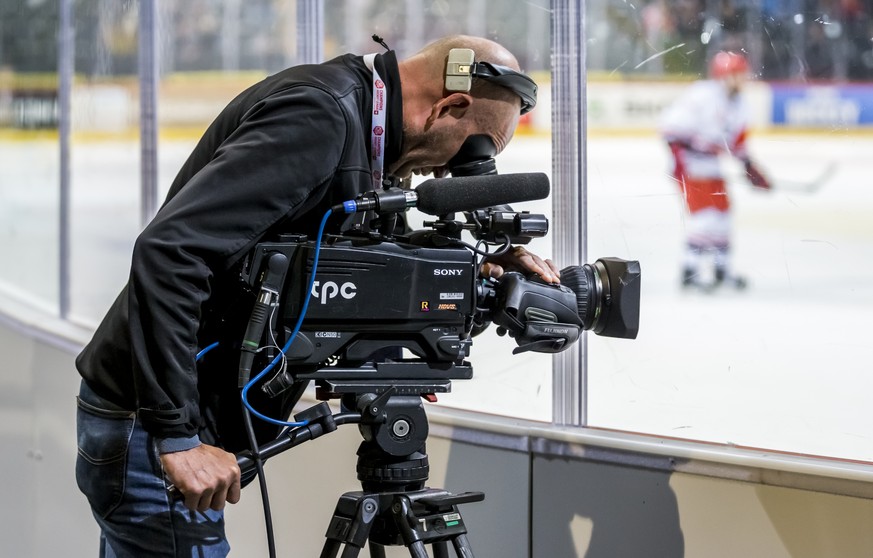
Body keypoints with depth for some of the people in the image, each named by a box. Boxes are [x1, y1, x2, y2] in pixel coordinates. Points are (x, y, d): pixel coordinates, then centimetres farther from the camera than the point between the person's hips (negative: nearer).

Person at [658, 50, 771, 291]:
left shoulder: (738, 106, 7)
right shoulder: (702, 96, -21)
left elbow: (738, 141, 17)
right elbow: (671, 124, -24)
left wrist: (749, 167, 12)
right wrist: (678, 155, -26)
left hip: (710, 162, 9)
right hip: (688, 160, -9)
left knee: (722, 210, 12)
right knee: (702, 210, -17)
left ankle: (721, 269, 23)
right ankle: (690, 271, -15)